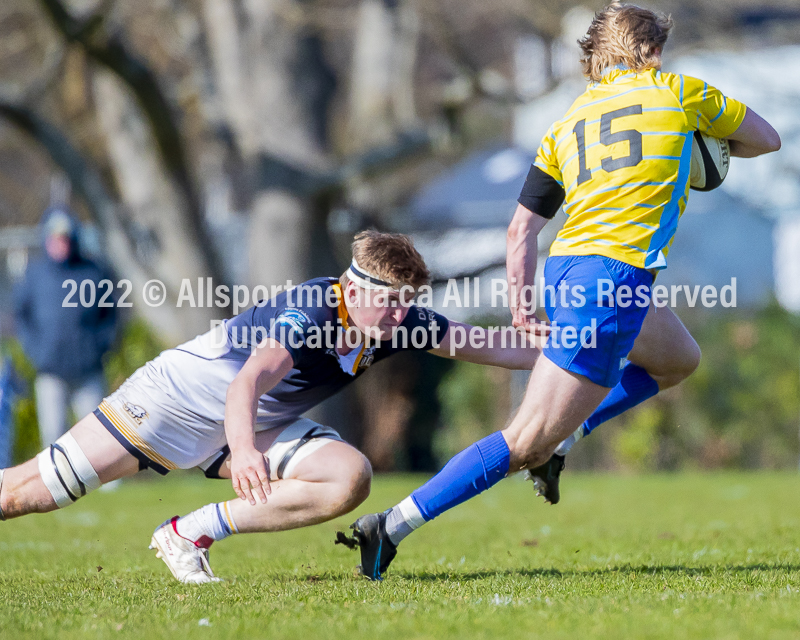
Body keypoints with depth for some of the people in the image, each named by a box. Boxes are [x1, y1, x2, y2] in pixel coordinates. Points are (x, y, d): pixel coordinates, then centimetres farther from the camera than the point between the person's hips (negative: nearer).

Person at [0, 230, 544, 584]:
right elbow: (252, 378, -47)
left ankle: (190, 535, -12)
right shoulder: (309, 310, -32)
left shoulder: (403, 323, -10)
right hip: (185, 394, -7)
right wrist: (242, 447, -64)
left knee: (350, 479, -19)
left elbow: (488, 347, -1)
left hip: (261, 425, 7)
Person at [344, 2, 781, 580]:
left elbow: (522, 229, 14)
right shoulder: (677, 93, 6)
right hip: (612, 281, -8)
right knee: (524, 445, -9)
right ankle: (392, 526, -14)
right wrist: (710, 144, 36)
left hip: (566, 272, 8)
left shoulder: (568, 123, 18)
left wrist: (520, 303, 21)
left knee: (679, 360, 32)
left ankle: (561, 440, 22)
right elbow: (766, 139, 19)